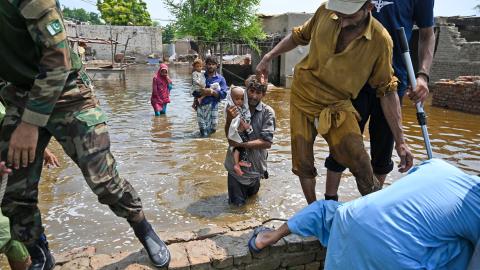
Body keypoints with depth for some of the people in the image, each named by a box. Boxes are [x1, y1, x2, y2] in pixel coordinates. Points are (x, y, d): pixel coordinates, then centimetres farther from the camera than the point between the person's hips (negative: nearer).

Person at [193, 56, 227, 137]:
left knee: (212, 129, -2)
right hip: (201, 105, 0)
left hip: (213, 105, 0)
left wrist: (213, 92, -16)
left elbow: (223, 94, -2)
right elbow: (194, 92, 6)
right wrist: (202, 92, -12)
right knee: (204, 133, -4)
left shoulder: (221, 79, 7)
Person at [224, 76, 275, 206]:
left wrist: (241, 144, -24)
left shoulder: (267, 112, -14)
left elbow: (267, 143, -19)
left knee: (252, 193, 23)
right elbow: (230, 138, -13)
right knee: (237, 203, 8)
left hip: (255, 165, 0)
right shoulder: (236, 109, -9)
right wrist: (229, 119, -31)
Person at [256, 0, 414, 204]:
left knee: (360, 163, -16)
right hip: (302, 98, 2)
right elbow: (298, 36, 10)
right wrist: (268, 57, 9)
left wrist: (400, 140, -10)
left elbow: (387, 92, -10)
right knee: (303, 164, 7)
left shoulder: (380, 40, -16)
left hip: (337, 106, -2)